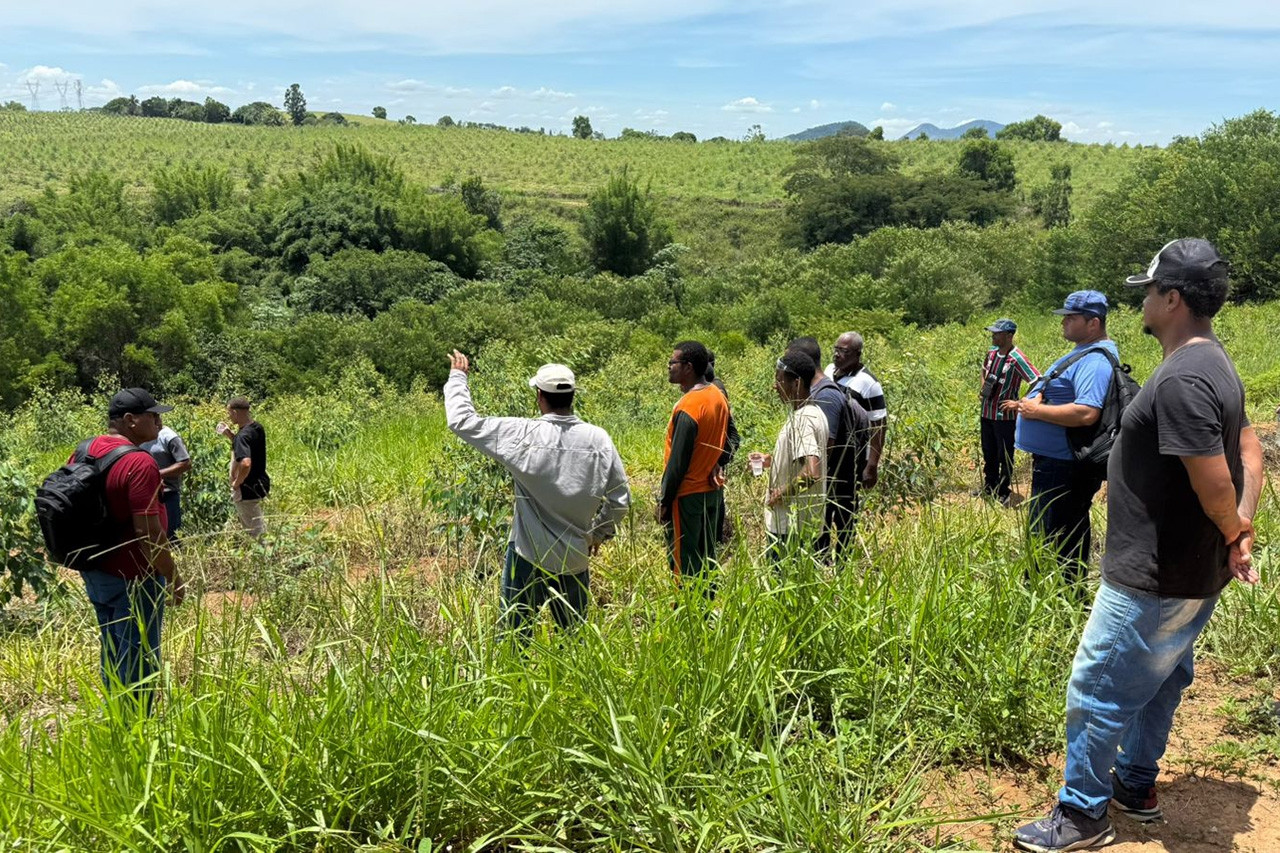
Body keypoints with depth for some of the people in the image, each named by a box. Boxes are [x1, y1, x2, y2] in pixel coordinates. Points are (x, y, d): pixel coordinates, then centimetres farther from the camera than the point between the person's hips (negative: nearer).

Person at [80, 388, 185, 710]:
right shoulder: (139, 463, -23)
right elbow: (148, 532, -25)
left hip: (95, 573, 9)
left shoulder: (84, 452, 4)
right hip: (132, 578, -9)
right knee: (139, 661, 4)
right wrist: (173, 578, -14)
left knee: (112, 656, 22)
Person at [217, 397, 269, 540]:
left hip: (247, 489, -9)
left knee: (255, 530, 1)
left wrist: (237, 483, -22)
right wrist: (230, 435, 9)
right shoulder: (257, 427, 3)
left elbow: (245, 463, -37)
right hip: (260, 483, 9)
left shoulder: (243, 435, -25)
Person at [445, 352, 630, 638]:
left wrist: (457, 377, 9)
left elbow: (461, 420, -7)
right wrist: (599, 532, 19)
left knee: (515, 636, 9)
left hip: (528, 559, -3)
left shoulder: (523, 434, -15)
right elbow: (620, 499, 2)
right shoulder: (599, 439, -6)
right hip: (575, 558, 3)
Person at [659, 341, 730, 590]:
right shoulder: (719, 396, 3)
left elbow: (678, 461, -20)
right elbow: (725, 442, 12)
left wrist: (664, 501, -13)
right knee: (707, 556, 17)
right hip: (713, 490, 9)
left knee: (683, 562, 2)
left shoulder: (688, 407, -22)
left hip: (688, 495, -9)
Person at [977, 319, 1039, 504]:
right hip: (987, 412, 7)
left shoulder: (1016, 358, -20)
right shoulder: (992, 352, 3)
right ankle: (989, 487, 34)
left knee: (1004, 456, 6)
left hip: (1005, 415, -7)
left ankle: (1003, 492, 19)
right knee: (988, 454, 19)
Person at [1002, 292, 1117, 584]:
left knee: (1049, 538, -3)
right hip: (1058, 460, 11)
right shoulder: (1084, 353, 14)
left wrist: (1037, 411, -24)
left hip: (1062, 466, -11)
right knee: (1067, 535, 19)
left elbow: (1085, 413, -34)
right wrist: (1027, 403, 14)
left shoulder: (1094, 360, -21)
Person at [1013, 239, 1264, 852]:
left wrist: (1233, 537, -6)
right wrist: (1242, 533, 3)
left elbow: (1215, 486, -27)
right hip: (1191, 576, 11)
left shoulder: (1182, 380, -26)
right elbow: (1250, 453, 12)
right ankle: (1136, 786, 40)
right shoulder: (1214, 363, 9)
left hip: (1154, 582, -11)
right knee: (1158, 681, 23)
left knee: (1098, 690, 1)